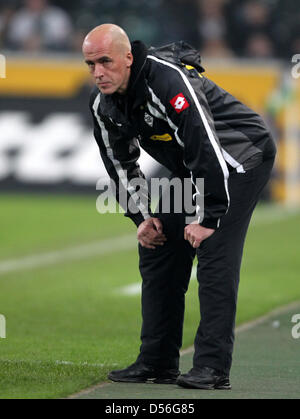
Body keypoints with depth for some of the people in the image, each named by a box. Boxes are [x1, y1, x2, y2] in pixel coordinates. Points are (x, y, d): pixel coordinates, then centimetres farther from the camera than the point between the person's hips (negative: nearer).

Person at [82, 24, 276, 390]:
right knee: (157, 248, 3)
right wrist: (142, 217, 1)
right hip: (189, 168, 9)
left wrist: (207, 218, -30)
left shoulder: (169, 79, -33)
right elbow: (120, 164, 9)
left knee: (215, 251, -19)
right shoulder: (102, 103, -5)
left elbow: (206, 147, -34)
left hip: (242, 156, -9)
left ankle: (212, 367, -18)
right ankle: (157, 362, 10)